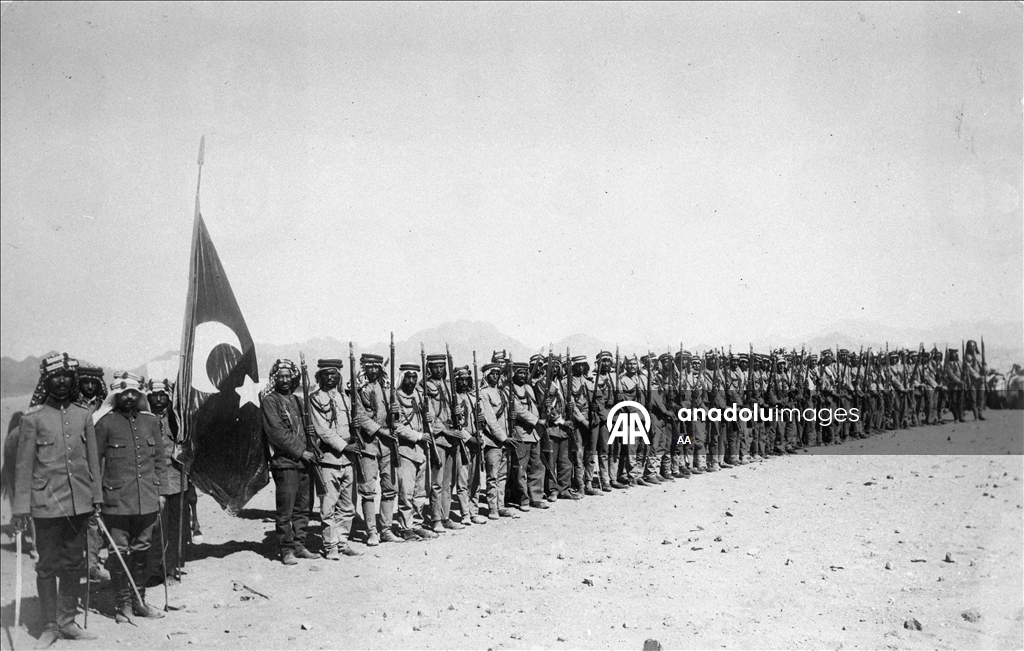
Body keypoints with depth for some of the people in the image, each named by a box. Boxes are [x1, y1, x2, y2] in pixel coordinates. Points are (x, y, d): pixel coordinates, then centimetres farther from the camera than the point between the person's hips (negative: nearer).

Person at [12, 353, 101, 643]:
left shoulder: (84, 415, 7)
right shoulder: (32, 418, -3)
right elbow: (24, 465, -3)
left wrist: (96, 497, 10)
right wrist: (21, 507, -6)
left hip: (80, 503, 3)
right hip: (47, 503, -3)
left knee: (74, 564, 10)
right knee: (48, 566, 4)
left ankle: (67, 621, 22)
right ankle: (50, 626, 16)